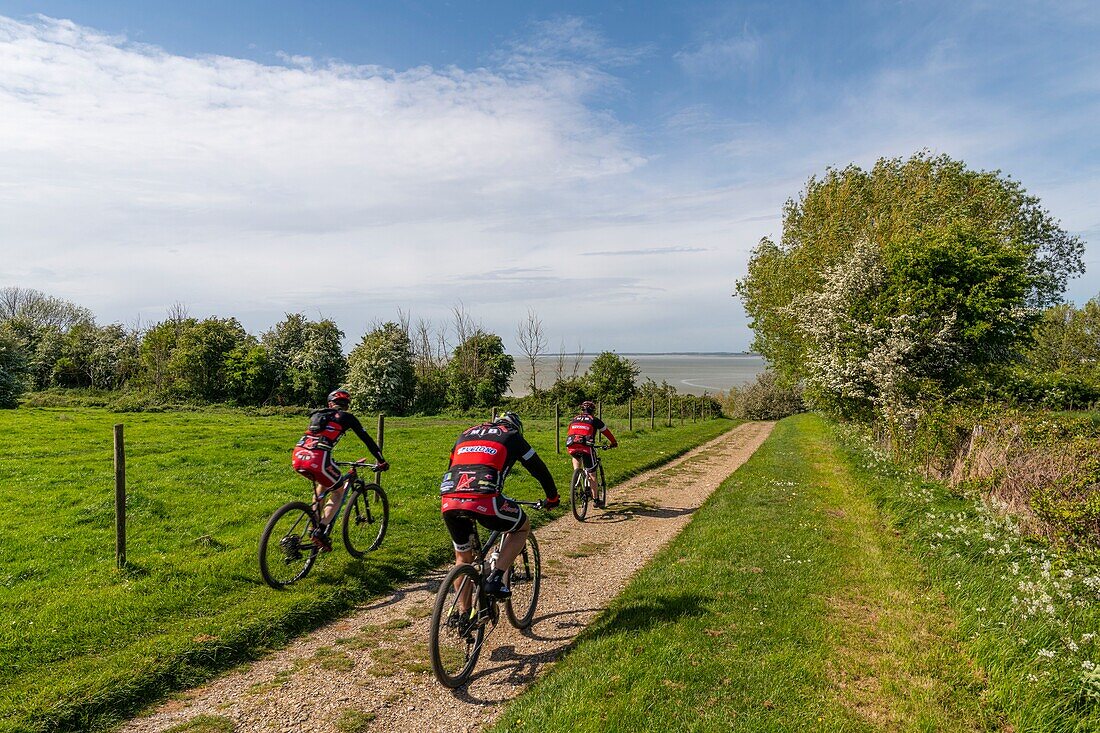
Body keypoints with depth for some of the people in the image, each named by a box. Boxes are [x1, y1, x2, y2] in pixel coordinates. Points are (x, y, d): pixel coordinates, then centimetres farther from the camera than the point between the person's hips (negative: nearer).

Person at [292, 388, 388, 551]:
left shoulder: (318, 414, 28)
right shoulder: (346, 417, 15)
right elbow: (367, 439, 15)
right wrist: (382, 461, 24)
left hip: (297, 458, 6)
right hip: (317, 460, -6)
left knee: (323, 482, 33)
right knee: (339, 491, 17)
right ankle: (320, 531, 2)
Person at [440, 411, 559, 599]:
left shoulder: (466, 434, 32)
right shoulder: (512, 436, 20)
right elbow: (539, 469, 26)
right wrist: (553, 498, 42)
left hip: (448, 502, 5)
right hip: (483, 500, -5)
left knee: (463, 558, 27)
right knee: (523, 526, 23)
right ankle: (495, 579, 11)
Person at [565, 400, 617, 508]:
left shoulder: (574, 420, 25)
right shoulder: (595, 420, 16)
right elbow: (606, 431, 26)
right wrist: (614, 443, 42)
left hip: (571, 447, 3)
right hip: (585, 447, -3)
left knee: (576, 457, 39)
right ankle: (596, 499, 12)